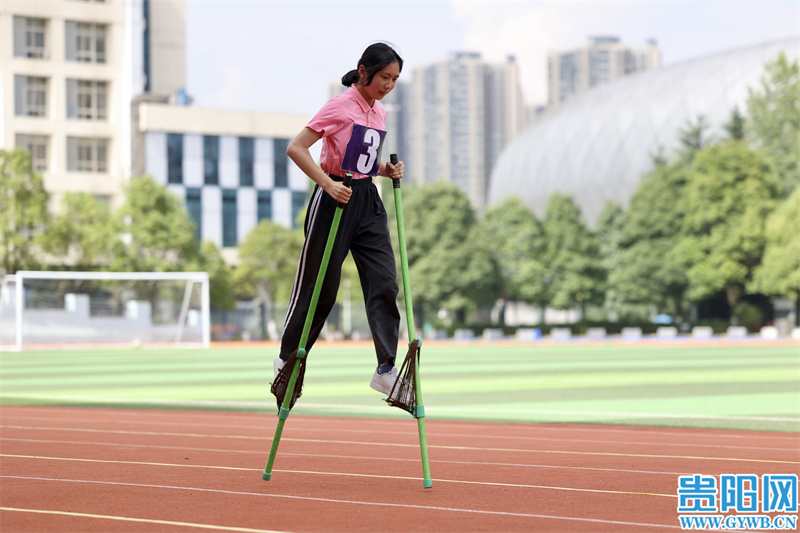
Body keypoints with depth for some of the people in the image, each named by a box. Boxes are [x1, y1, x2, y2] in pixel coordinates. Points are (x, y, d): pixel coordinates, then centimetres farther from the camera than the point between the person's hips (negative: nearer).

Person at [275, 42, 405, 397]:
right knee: (319, 287, 2)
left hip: (368, 201, 7)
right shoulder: (341, 107, -11)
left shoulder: (379, 113, 12)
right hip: (335, 201, -7)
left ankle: (386, 370, -5)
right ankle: (287, 358, 21)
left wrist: (386, 169, 3)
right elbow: (296, 148, -15)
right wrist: (328, 184, -24)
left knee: (385, 283, -5)